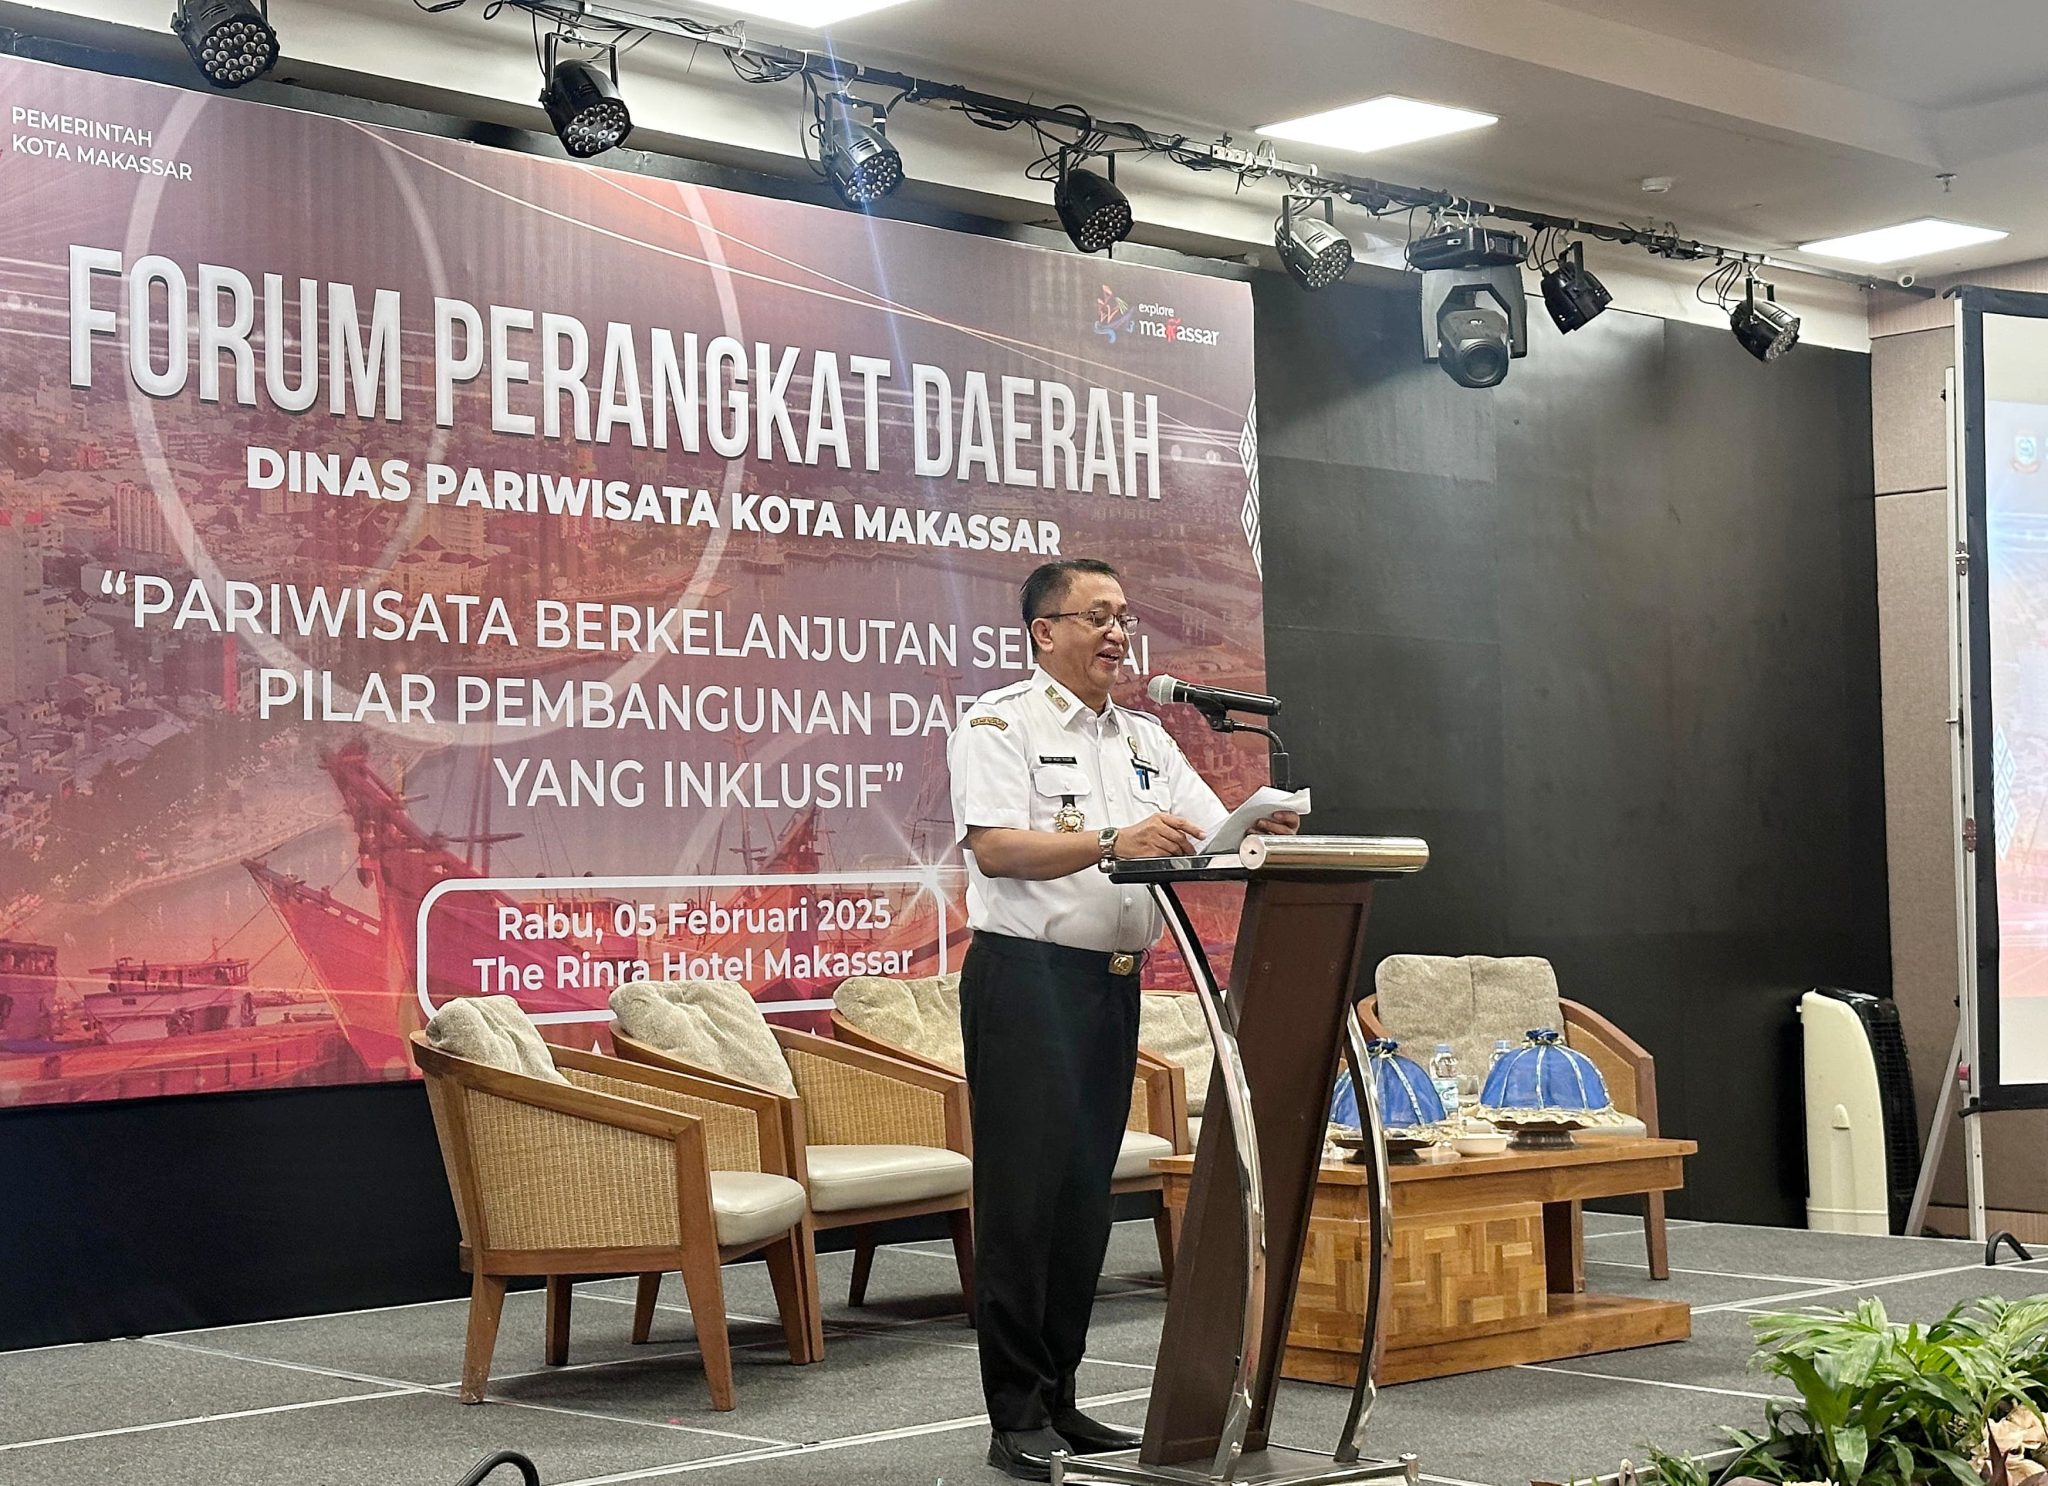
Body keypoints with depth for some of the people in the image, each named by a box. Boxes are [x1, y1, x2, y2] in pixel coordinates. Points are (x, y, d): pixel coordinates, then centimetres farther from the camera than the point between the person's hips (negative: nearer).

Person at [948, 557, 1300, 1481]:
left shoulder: (1144, 741, 18)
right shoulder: (999, 725, -3)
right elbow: (995, 847, -18)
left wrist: (1264, 833, -12)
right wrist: (1113, 842, -28)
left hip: (1115, 983, 7)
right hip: (1026, 978, -7)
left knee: (1086, 1194, 9)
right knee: (1025, 1192, -7)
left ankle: (1058, 1401, 16)